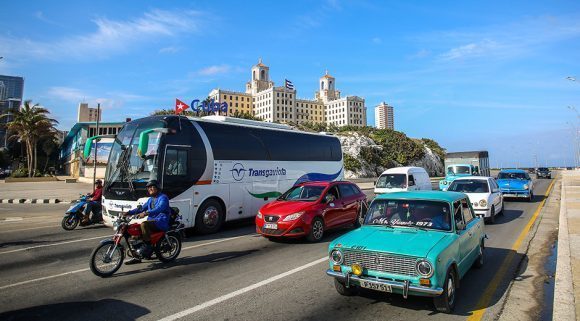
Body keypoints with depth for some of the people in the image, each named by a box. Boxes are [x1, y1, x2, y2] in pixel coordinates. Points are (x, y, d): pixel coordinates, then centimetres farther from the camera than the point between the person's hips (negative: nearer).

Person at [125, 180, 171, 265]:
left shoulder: (163, 197, -8)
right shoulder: (150, 199, 22)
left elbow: (159, 209, -26)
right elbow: (141, 208, 23)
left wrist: (146, 213, -38)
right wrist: (129, 212, 8)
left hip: (161, 222, -9)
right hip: (151, 221, 9)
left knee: (144, 224, -32)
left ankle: (149, 247, -22)